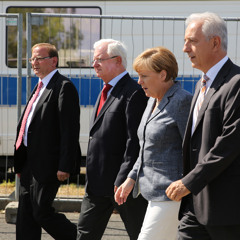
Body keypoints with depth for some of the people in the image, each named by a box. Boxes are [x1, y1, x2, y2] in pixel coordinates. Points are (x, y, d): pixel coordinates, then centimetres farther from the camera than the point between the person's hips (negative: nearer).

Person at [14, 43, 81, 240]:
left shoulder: (64, 87, -11)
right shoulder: (40, 87, 18)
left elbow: (70, 129, -17)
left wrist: (65, 166, -21)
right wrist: (20, 163, 17)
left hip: (48, 164, -9)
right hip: (30, 163, 9)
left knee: (42, 212, -7)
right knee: (25, 215, 7)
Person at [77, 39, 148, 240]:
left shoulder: (134, 93, -14)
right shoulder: (106, 92, 17)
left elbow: (135, 141, -19)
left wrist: (123, 181, -22)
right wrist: (92, 177, 18)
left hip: (124, 182, -9)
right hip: (98, 182, 9)